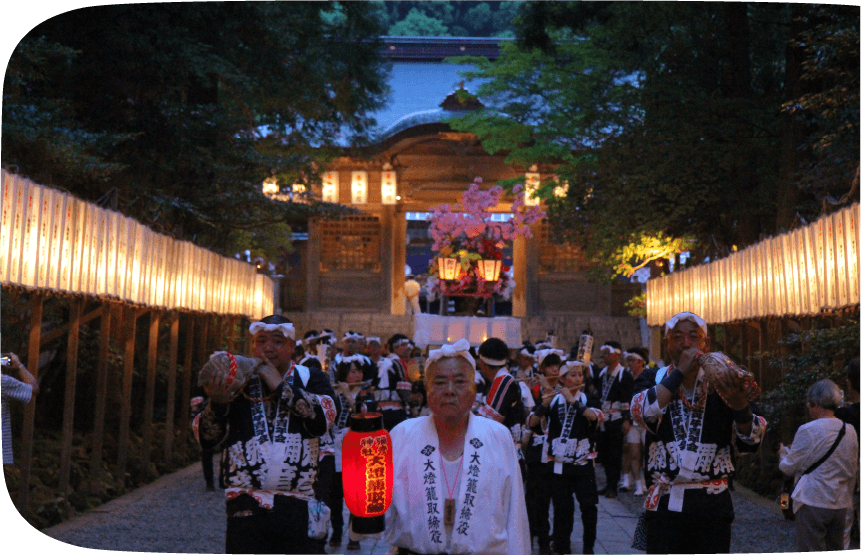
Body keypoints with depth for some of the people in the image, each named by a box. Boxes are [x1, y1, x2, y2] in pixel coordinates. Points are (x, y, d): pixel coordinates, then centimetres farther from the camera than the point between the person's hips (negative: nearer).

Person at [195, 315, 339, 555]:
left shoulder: (310, 378, 8)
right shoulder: (237, 382, 9)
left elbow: (325, 416, -14)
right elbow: (205, 438, 2)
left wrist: (280, 386, -12)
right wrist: (216, 403, -17)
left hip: (300, 508, 0)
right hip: (247, 508, 0)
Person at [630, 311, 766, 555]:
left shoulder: (722, 382, 4)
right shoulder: (654, 379, 5)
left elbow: (750, 441, -5)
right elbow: (643, 412, -18)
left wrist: (739, 403, -24)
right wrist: (680, 372, -19)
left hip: (713, 505, 1)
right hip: (665, 504, 0)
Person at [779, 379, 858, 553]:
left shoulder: (808, 430, -14)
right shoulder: (850, 431, 4)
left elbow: (789, 467, -6)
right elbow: (853, 470, 13)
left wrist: (783, 452, 15)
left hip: (813, 503, -6)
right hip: (841, 504, 6)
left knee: (812, 551, 1)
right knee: (836, 550, 15)